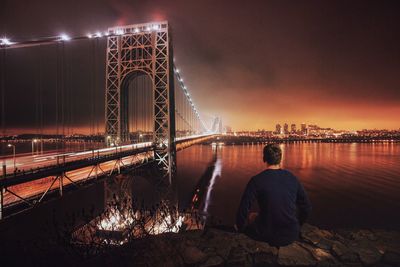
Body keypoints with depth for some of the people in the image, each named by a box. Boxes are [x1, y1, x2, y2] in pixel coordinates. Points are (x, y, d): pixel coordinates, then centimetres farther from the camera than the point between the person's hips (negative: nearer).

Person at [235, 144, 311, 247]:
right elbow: (306, 207, 7)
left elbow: (243, 210, -14)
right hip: (293, 235, 5)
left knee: (251, 217, 23)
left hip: (269, 236, -4)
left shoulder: (257, 180, -15)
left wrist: (240, 227, 6)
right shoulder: (292, 178, -1)